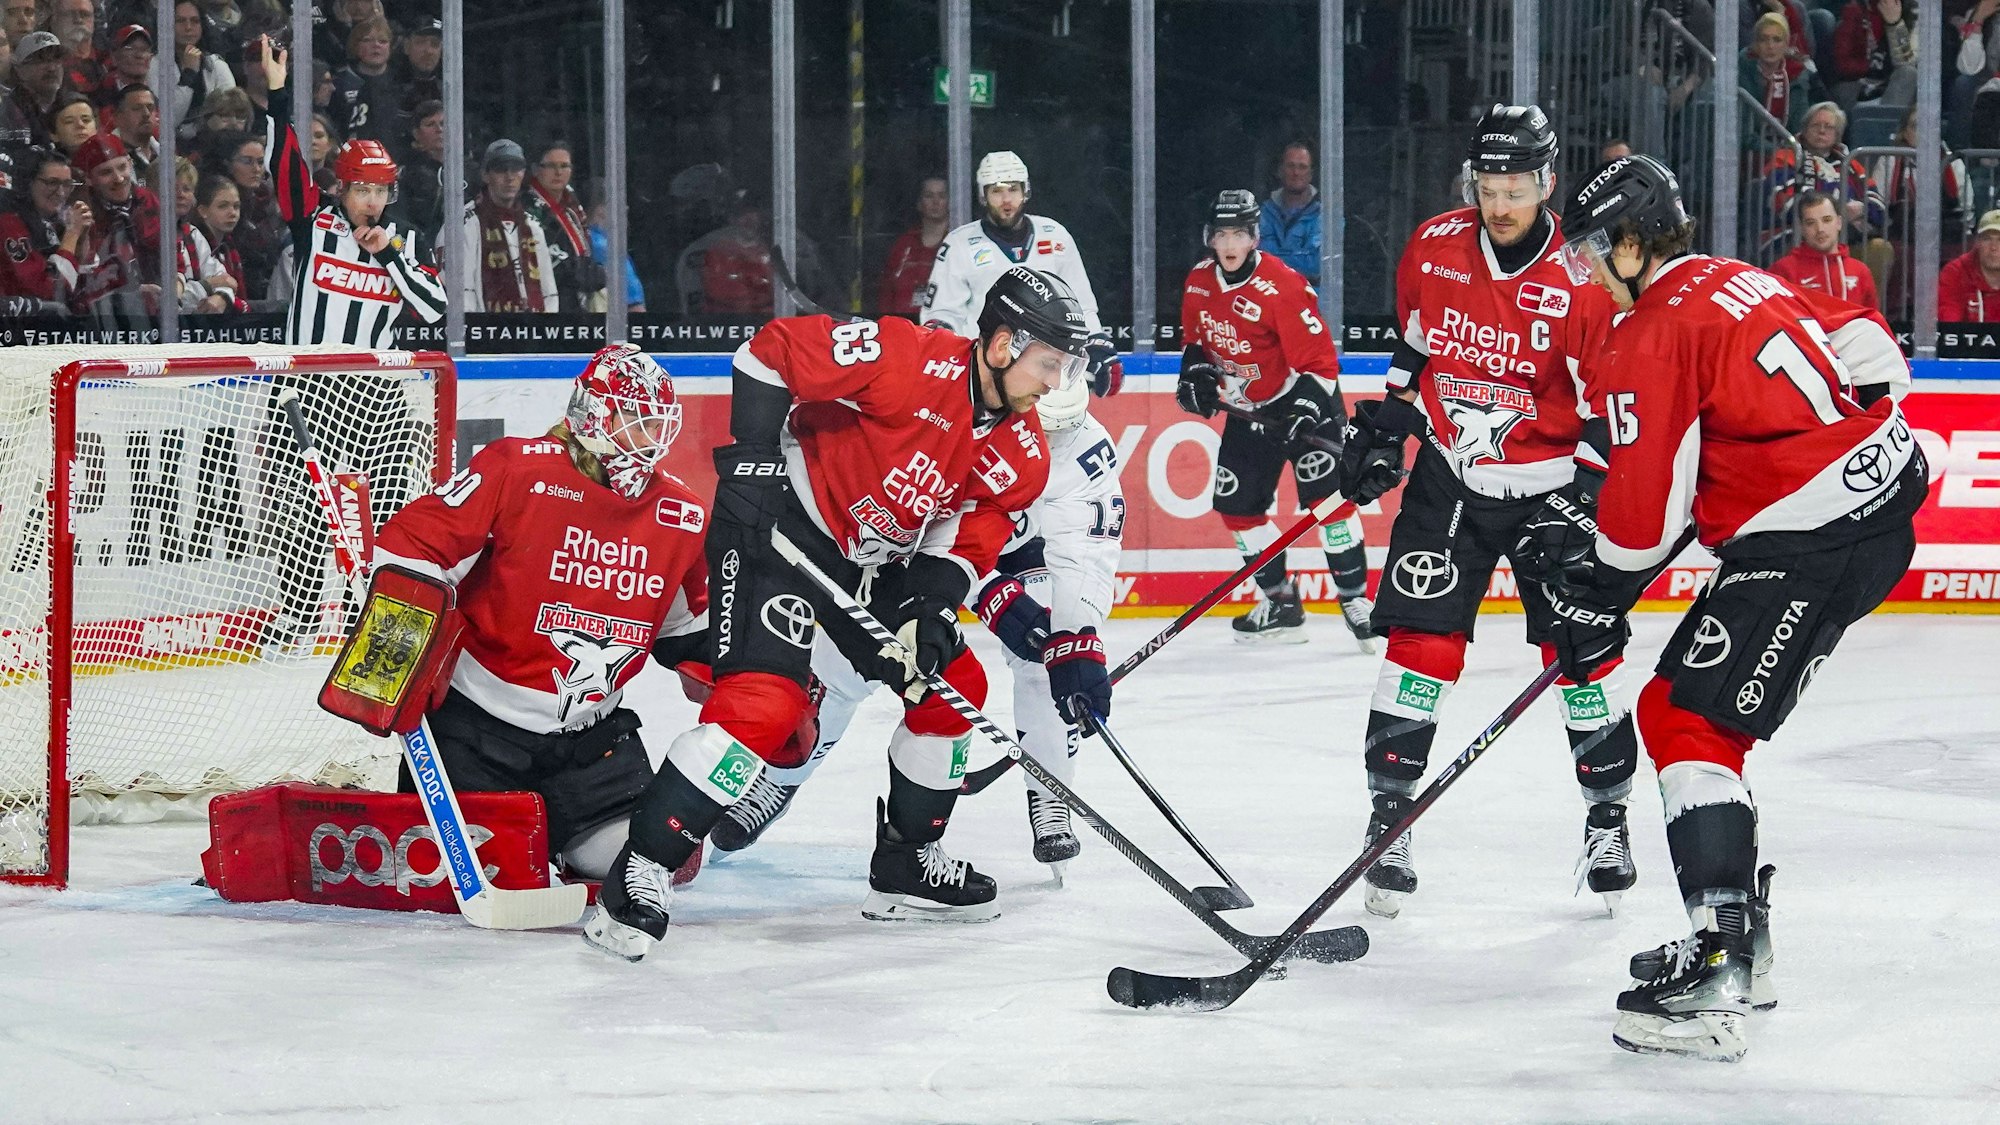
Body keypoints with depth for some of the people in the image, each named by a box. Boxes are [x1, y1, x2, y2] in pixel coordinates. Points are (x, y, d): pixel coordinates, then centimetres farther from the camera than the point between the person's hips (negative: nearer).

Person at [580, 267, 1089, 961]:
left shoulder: (1020, 455, -1)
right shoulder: (914, 361, -25)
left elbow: (970, 538, 1)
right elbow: (773, 349, -22)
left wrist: (929, 607, -17)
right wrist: (753, 455, -22)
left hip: (876, 559, 9)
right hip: (779, 522, -9)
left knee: (955, 687, 10)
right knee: (764, 701, -22)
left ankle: (906, 865, 26)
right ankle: (638, 876, -18)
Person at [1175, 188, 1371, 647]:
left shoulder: (1282, 286, -24)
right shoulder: (1199, 282, -3)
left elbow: (1319, 360, -24)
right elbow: (1196, 336, 16)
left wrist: (1306, 410, -35)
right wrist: (1196, 370, -3)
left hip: (1303, 401, -7)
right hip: (1248, 410, 7)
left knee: (1327, 493, -18)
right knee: (1235, 503, 3)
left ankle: (1355, 600, -10)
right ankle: (1280, 604, 15)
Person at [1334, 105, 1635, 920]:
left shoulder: (1585, 278, -16)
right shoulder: (1433, 248, -3)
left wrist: (1583, 500, -18)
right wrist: (1381, 429, 10)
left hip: (1549, 480, -2)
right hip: (1448, 472, 2)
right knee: (1421, 639, -6)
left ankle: (1608, 814, 16)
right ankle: (1388, 811, 3)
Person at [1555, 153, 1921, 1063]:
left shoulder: (1651, 338, -10)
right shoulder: (1745, 282, 16)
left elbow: (1645, 505, -11)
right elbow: (1874, 354, 20)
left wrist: (1595, 602, 1)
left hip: (1808, 543, -10)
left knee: (1687, 718, -10)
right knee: (1700, 707, 18)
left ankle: (1716, 978, -20)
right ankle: (1739, 938, 22)